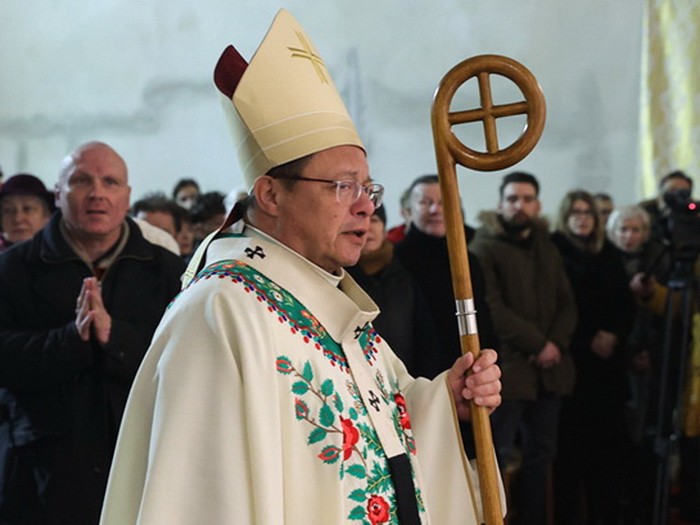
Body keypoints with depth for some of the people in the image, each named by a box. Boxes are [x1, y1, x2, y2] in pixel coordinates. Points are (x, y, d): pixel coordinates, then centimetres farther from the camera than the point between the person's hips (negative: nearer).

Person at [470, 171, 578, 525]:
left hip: (548, 368, 7)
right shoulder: (484, 249, -5)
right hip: (505, 367, -7)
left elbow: (567, 304, 13)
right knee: (497, 456, -3)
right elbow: (491, 310, -14)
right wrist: (537, 343, -15)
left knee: (540, 454, 12)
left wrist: (556, 343, -6)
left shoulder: (548, 249, 18)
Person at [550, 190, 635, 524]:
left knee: (608, 436, -1)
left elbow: (626, 303, 13)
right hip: (572, 358, -4)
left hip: (607, 359, 4)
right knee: (572, 436, -6)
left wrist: (615, 334, -4)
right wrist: (589, 339, -9)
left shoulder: (608, 254, 15)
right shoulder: (555, 252, 1)